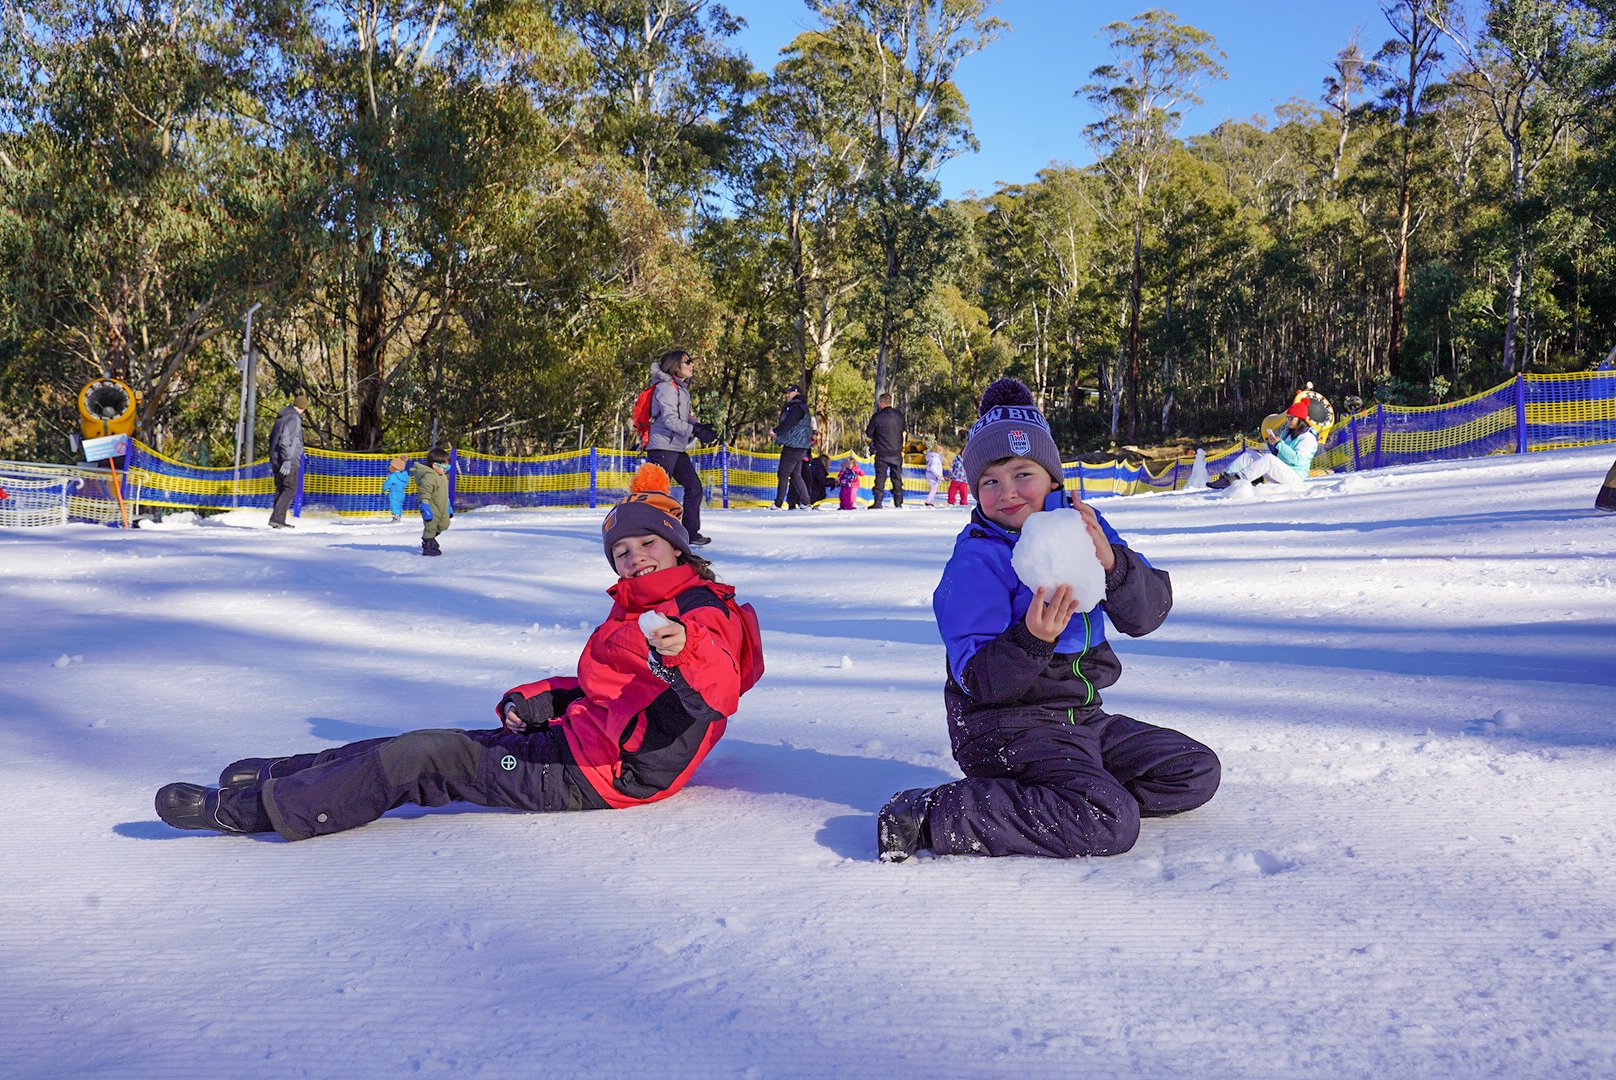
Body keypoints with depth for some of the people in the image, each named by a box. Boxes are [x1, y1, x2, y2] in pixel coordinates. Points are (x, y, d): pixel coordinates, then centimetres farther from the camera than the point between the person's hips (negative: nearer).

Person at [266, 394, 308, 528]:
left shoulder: (280, 417, 18)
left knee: (280, 490, 11)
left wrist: (272, 462, 28)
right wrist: (287, 460, -23)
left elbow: (272, 439, 24)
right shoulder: (294, 418, -11)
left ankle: (279, 521, 10)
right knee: (290, 489, -7)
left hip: (276, 461, 9)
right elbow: (286, 440, -21)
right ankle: (276, 518, -16)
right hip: (288, 462, -9)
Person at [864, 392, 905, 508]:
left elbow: (868, 433, -2)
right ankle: (898, 503, 9)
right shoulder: (899, 416, 2)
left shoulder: (877, 417, -12)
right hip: (897, 453, 3)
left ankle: (878, 503, -5)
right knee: (897, 478, 10)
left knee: (880, 478, 1)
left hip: (881, 454, -3)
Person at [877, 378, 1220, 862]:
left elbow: (1149, 613, -5)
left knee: (1198, 771, 10)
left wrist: (1112, 562, -24)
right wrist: (1031, 639, -37)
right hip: (1005, 729, -8)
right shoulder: (976, 562, -14)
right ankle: (935, 814, -22)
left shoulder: (1082, 527, 4)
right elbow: (977, 680, -20)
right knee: (1110, 823, -28)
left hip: (1082, 715, 8)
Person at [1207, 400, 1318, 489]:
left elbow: (1296, 459, -20)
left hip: (1294, 475, -9)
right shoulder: (1287, 432, 21)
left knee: (1268, 458, -34)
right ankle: (1227, 476, -23)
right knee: (1250, 454, -3)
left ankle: (1235, 479, -44)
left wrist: (1279, 443, -20)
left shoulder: (1308, 437, -6)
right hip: (1279, 470, 9)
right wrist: (1272, 444, 1)